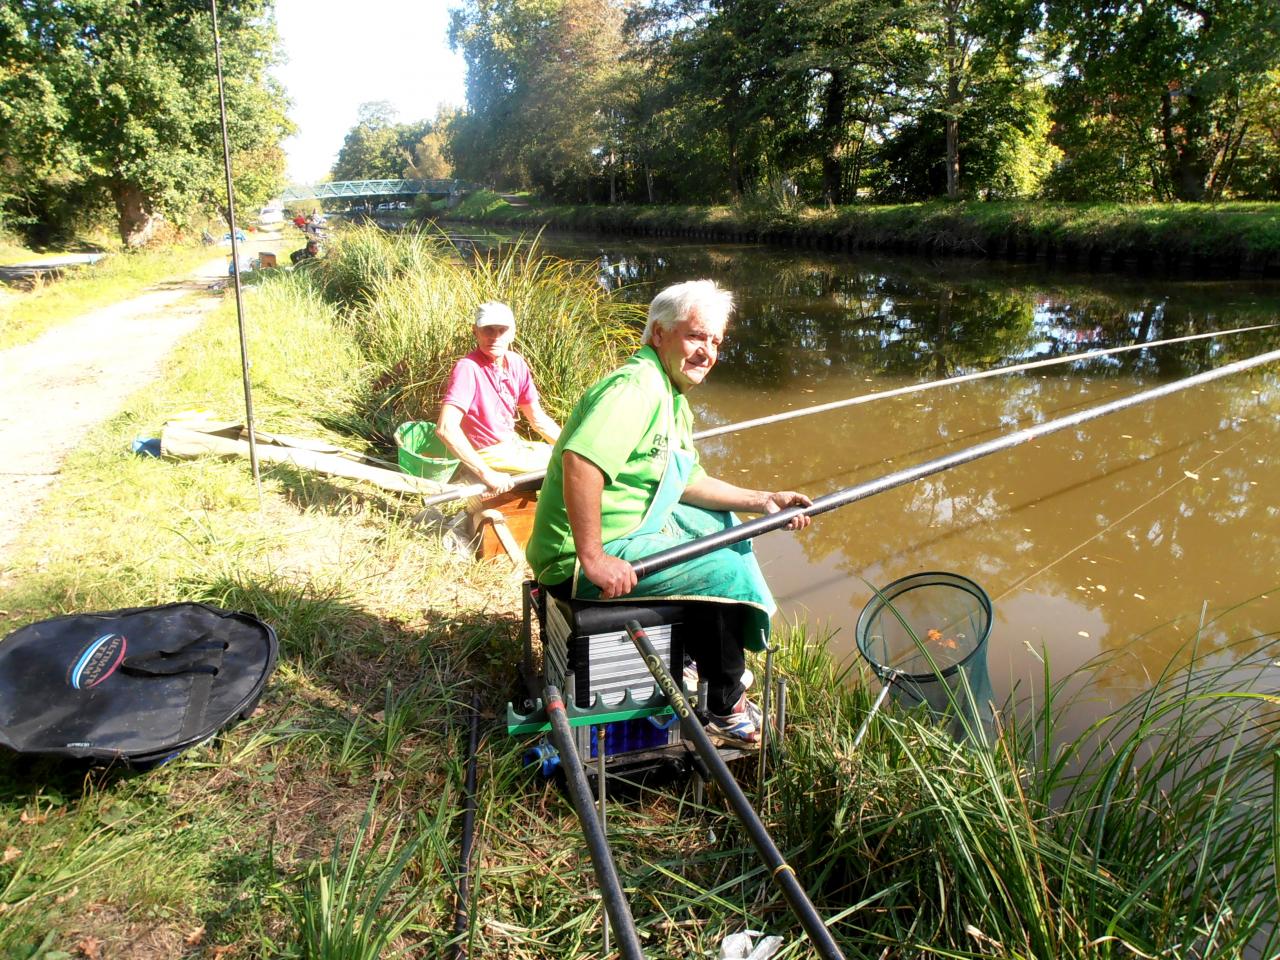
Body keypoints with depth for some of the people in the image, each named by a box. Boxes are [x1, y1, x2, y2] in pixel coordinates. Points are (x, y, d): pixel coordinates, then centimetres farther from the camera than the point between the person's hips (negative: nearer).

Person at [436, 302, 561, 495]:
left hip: (513, 446, 8)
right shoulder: (468, 368, -22)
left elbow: (538, 419, 10)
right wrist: (487, 474, -33)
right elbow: (445, 428, -32)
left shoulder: (516, 363, 0)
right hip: (489, 457, -8)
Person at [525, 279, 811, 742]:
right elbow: (580, 461, -37)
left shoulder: (674, 400, 13)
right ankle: (727, 709, 9)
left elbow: (689, 482, 17)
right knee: (730, 570, -10)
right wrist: (593, 559, -35)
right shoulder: (637, 385, -22)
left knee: (722, 523, 22)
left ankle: (708, 655, 32)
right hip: (582, 561, -11)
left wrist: (762, 500, 8)